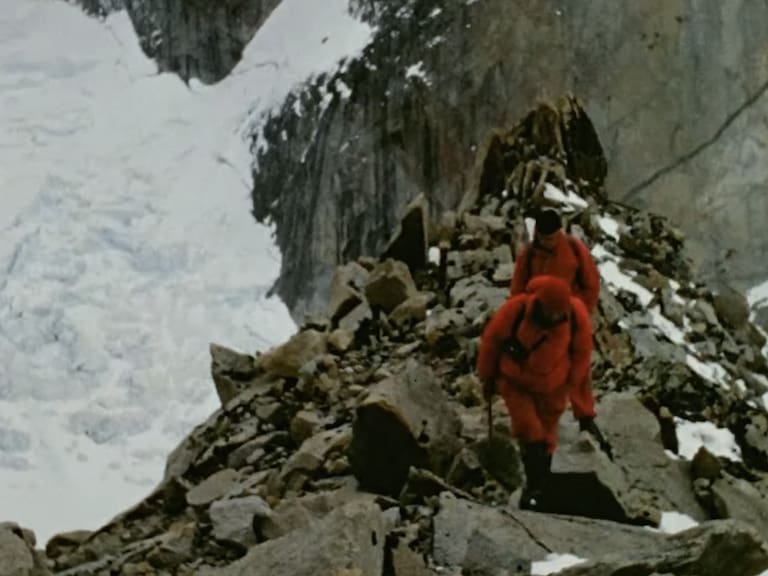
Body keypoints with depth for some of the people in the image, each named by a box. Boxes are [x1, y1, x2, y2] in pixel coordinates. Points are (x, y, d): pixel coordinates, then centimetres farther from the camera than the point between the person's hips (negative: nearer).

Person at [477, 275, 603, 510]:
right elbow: (491, 340, -11)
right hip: (516, 383, -1)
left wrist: (583, 407, -5)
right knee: (529, 431, -14)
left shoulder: (577, 316, -26)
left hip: (552, 387, 2)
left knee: (545, 438, 14)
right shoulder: (515, 310, -31)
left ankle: (538, 489, 34)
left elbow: (581, 358, -11)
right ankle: (534, 486, 1)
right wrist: (488, 378, 4)